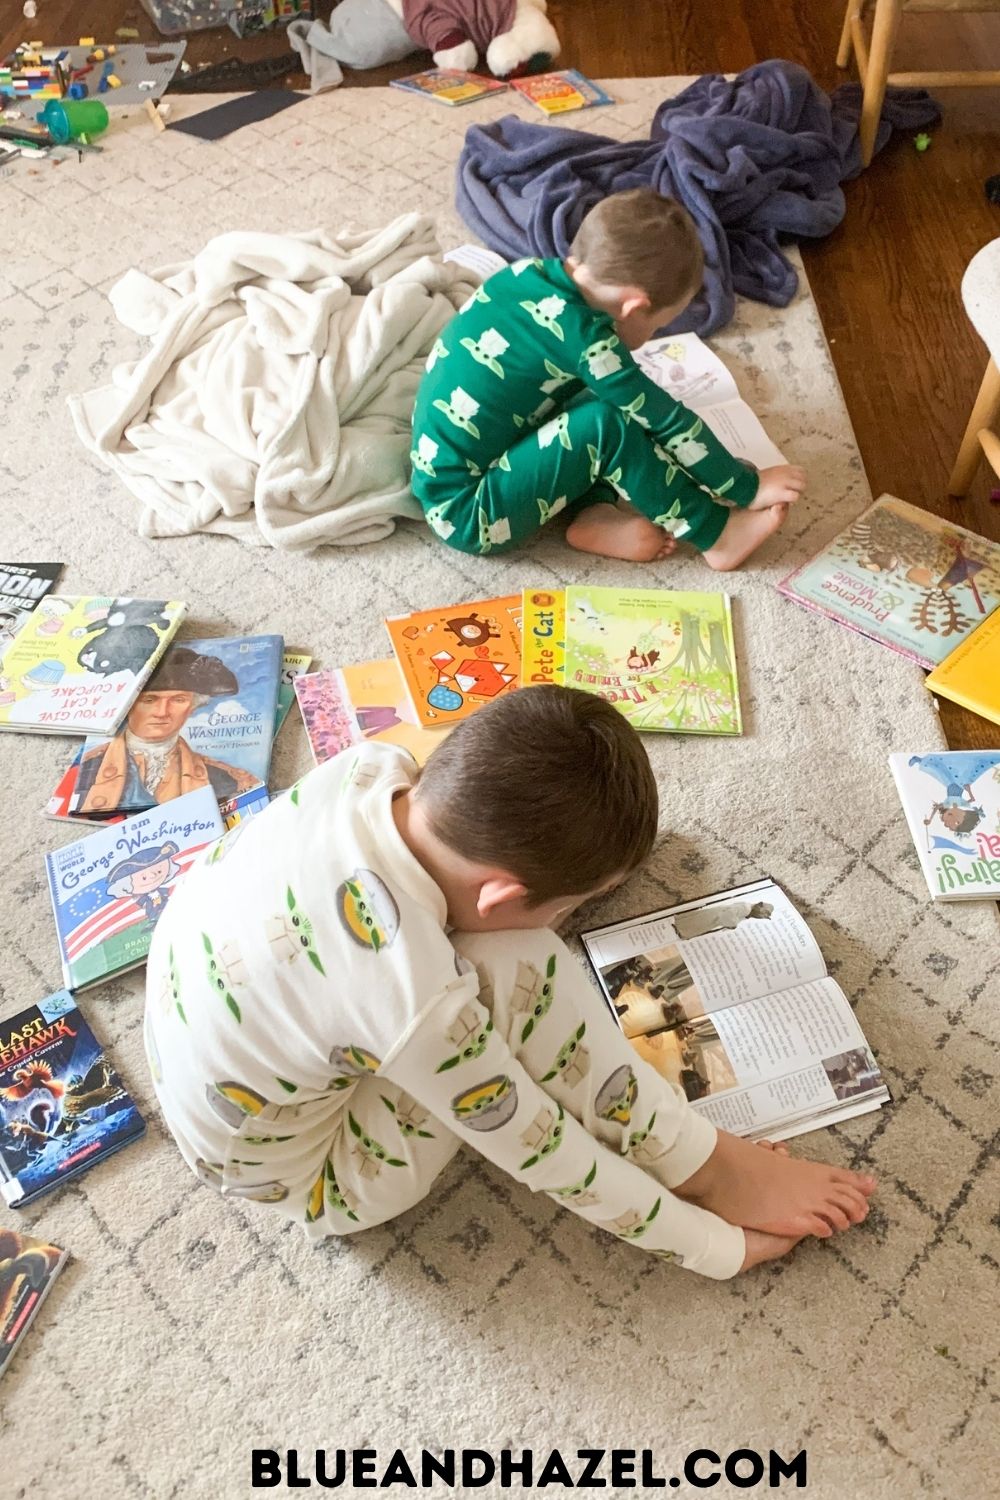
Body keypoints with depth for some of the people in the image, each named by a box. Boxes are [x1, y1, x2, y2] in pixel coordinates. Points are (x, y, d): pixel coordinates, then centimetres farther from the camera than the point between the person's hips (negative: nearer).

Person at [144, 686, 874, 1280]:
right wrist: (718, 1248, -9)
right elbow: (552, 1162, -24)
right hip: (302, 1174, -6)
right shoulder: (421, 1009, -40)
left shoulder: (373, 766, -25)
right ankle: (704, 1170, -7)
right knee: (513, 970, -30)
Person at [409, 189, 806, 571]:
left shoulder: (534, 273, -1)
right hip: (465, 515, -9)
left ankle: (595, 515, -2)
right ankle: (717, 533, -5)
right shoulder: (583, 337, -23)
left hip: (442, 478, 9)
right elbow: (671, 423, -16)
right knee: (608, 424, -19)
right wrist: (748, 488, -5)